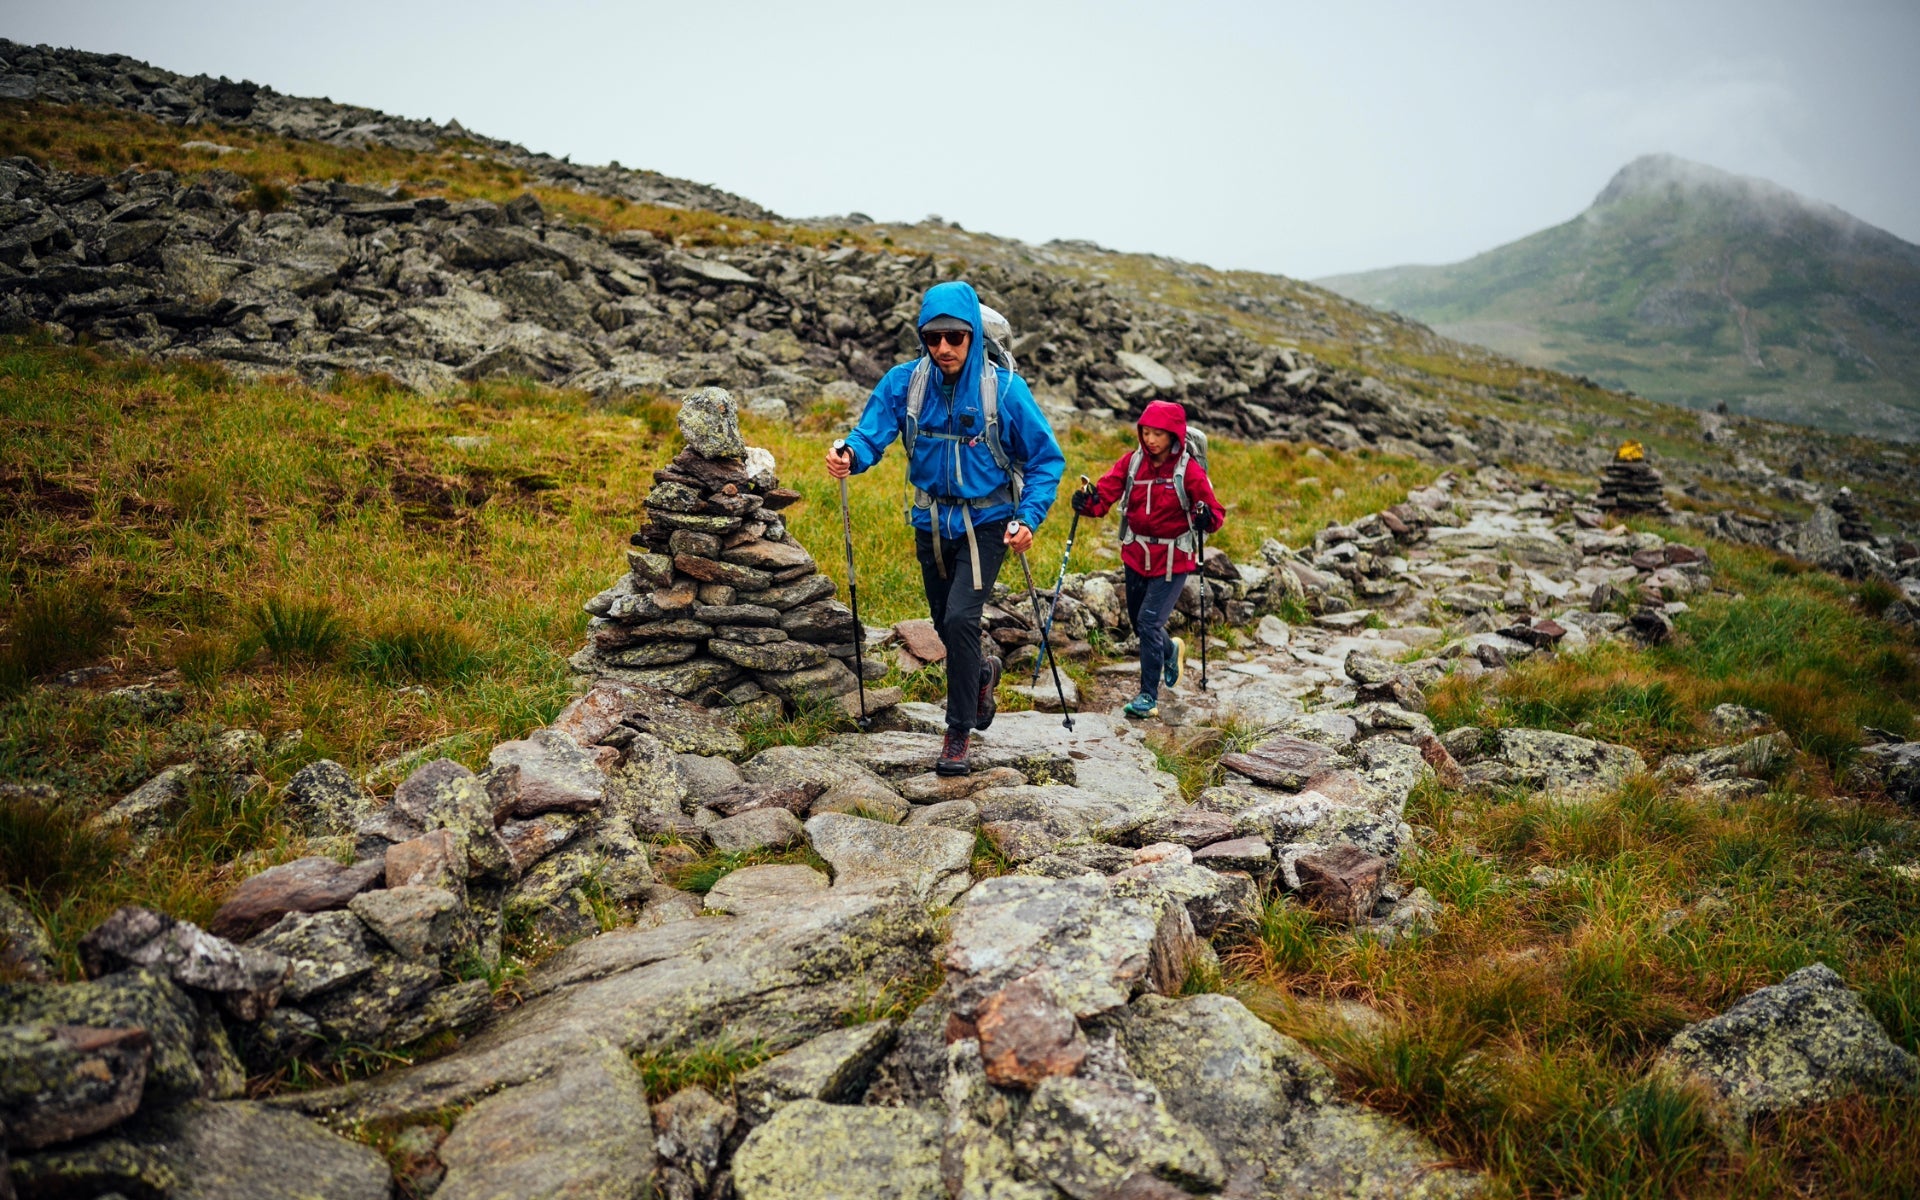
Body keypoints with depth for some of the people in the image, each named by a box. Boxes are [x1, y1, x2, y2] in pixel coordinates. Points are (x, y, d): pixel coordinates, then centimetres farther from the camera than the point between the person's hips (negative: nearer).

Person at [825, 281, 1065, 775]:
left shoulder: (1004, 388, -15)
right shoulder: (904, 382, -9)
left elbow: (1046, 459, -8)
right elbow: (871, 434, -16)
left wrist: (1029, 518, -20)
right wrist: (849, 456, -39)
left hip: (985, 524, -3)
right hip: (931, 523, 4)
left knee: (960, 618, -18)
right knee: (947, 624, 16)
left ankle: (959, 730, -1)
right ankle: (982, 671, 50)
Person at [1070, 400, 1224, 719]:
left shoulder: (1189, 471, -12)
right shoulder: (1132, 462, -2)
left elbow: (1215, 514, -12)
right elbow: (1106, 492, -9)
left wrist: (1206, 517, -35)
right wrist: (1088, 502, -31)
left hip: (1173, 560, -5)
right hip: (1136, 555, 5)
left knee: (1149, 623, -13)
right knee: (1138, 622, 17)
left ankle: (1149, 698, -1)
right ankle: (1171, 649, 51)